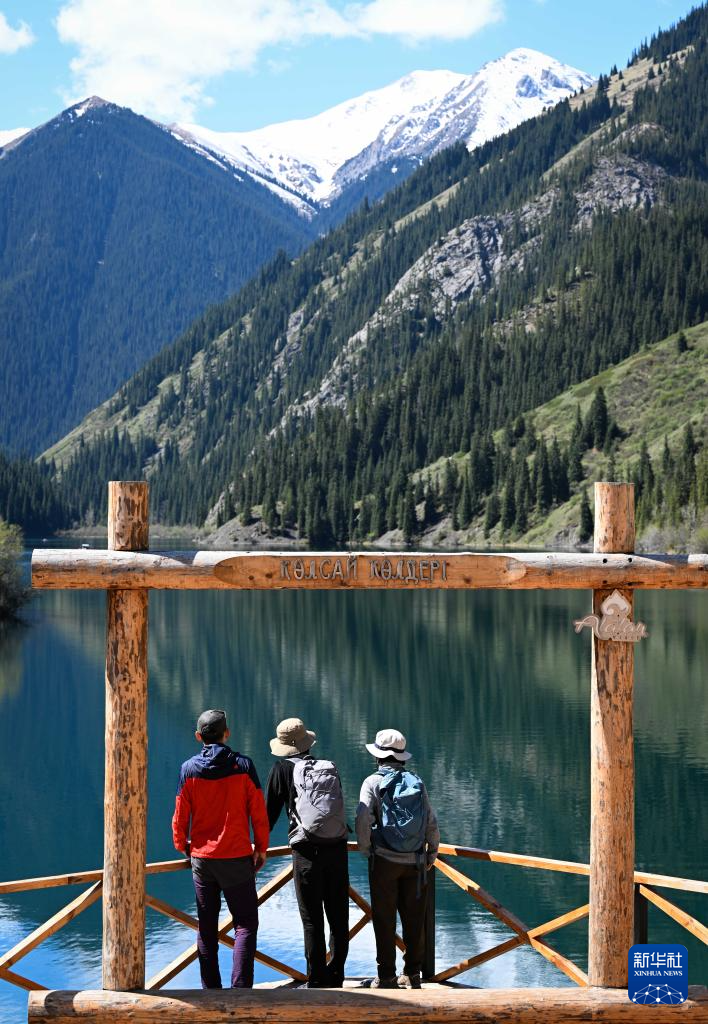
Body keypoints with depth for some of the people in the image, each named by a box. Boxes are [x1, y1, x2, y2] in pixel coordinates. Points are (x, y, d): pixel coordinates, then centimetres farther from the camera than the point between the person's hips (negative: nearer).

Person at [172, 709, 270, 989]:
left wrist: (181, 845, 19)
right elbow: (258, 813, -3)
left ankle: (211, 988, 14)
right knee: (245, 923, 4)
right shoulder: (243, 766, -6)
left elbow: (180, 815, 2)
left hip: (201, 857, 2)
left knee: (207, 927, 12)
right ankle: (241, 987, -7)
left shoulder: (189, 769, -2)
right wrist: (261, 847, 9)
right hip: (237, 857, -2)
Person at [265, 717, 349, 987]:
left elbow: (270, 812, 4)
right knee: (338, 917, 11)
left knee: (312, 920, 2)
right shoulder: (330, 768, 14)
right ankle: (336, 978, 18)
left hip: (307, 852, -4)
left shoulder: (283, 769, 3)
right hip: (338, 849, 4)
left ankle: (317, 982, 3)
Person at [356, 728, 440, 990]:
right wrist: (432, 851, 17)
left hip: (384, 860, -3)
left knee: (384, 919, 4)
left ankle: (386, 976, 7)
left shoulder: (373, 782, -5)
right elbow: (431, 822, 6)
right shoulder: (417, 782, 6)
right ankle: (412, 973, 13)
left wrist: (364, 849, -1)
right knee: (414, 918, 9)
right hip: (415, 861, 3)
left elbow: (363, 819, -14)